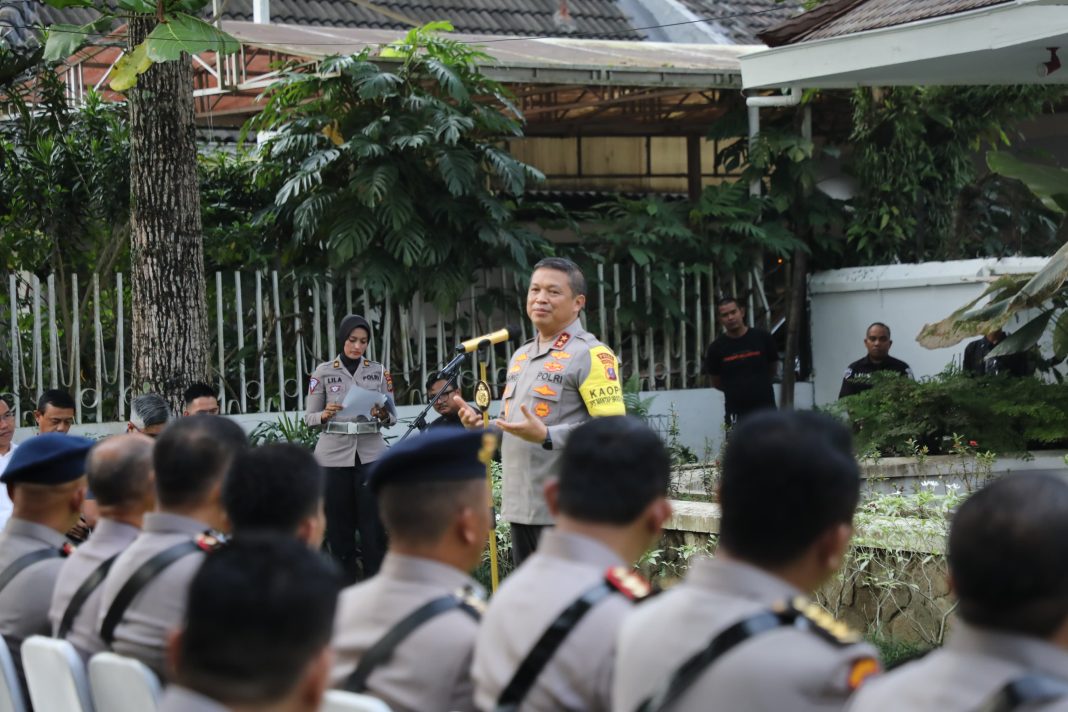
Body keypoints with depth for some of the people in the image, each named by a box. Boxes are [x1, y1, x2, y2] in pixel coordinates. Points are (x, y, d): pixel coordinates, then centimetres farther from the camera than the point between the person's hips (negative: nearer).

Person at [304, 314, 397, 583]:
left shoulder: (379, 371, 10)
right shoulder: (324, 372, 5)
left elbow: (392, 417, 10)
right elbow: (309, 417, 6)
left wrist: (383, 414, -12)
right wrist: (325, 415, -15)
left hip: (371, 454, 1)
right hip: (334, 456, -1)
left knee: (374, 525, -6)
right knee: (339, 526, 0)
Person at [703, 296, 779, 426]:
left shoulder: (762, 338, -1)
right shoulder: (717, 348, -2)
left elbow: (773, 369, 14)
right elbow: (716, 382, 10)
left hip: (765, 410, 1)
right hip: (736, 413, -1)